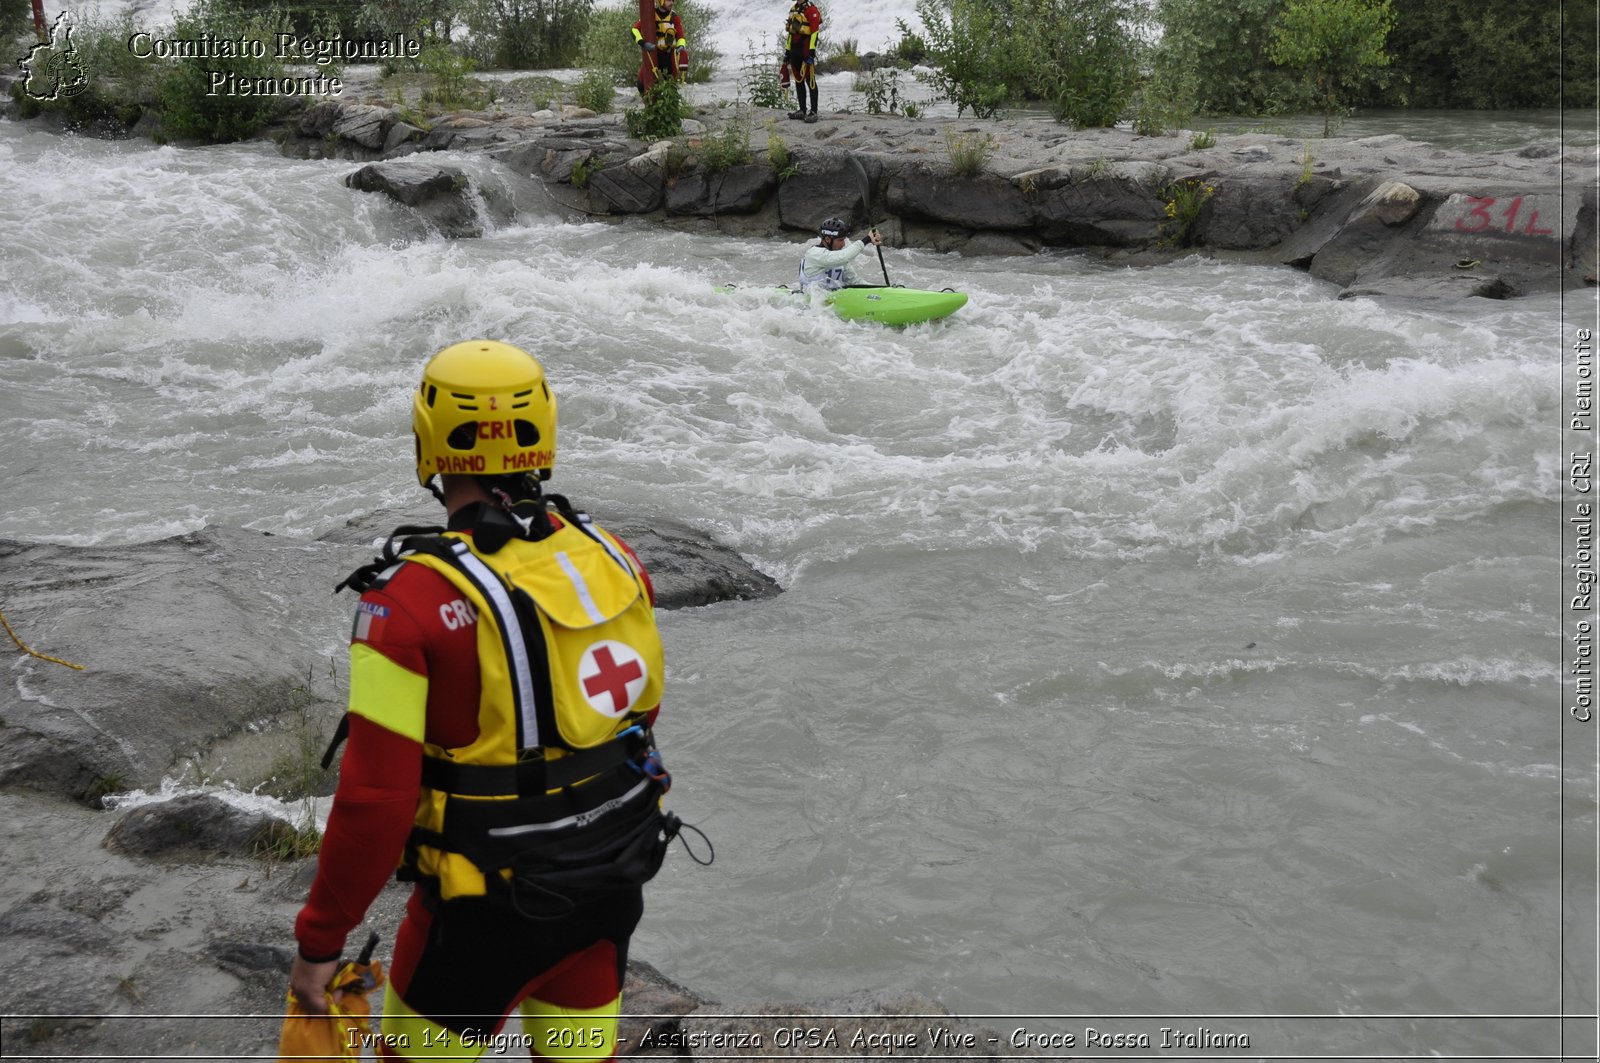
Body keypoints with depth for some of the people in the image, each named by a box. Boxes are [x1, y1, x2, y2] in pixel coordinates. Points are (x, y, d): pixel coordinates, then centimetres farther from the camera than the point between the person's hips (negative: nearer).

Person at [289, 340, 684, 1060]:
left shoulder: (414, 600, -22)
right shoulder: (611, 556, -5)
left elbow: (375, 798, -21)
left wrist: (320, 942, -9)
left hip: (487, 911, -5)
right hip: (613, 889, 5)